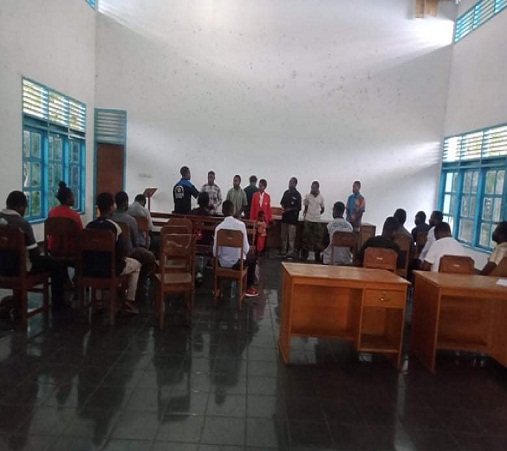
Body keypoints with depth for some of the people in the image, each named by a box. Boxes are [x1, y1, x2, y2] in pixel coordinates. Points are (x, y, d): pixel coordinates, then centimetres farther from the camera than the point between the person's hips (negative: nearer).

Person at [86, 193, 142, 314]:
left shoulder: (89, 226, -5)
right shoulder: (114, 227, -18)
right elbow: (123, 253, -15)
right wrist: (120, 257, 8)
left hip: (91, 268, 5)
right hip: (111, 269, -5)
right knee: (136, 264, 22)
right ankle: (130, 301, 20)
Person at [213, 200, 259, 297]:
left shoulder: (218, 227, -14)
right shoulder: (241, 224, -15)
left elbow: (215, 252, -11)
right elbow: (246, 247, -12)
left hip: (223, 263, 1)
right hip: (238, 262, -1)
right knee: (252, 257, 30)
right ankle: (249, 288, 32)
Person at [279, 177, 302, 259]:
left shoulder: (297, 195, -8)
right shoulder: (286, 192, 9)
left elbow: (298, 208, -9)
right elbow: (282, 202, 19)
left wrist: (289, 209, -13)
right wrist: (283, 208, 0)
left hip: (293, 218, -6)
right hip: (285, 217, 6)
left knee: (291, 237, -5)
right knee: (283, 236, 11)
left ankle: (291, 252, 0)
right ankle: (283, 251, 19)